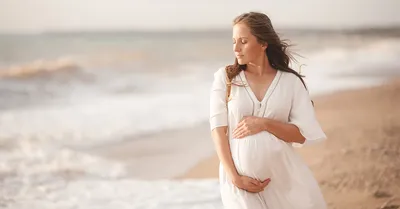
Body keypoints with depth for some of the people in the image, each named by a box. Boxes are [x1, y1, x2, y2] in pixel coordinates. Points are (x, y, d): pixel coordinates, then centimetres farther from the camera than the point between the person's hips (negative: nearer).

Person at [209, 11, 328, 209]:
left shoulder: (290, 81, 1)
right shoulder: (225, 78, 1)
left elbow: (303, 134, -1)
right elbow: (218, 130, -4)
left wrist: (263, 123, -14)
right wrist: (234, 177, -11)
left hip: (284, 175, 1)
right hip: (242, 177, -1)